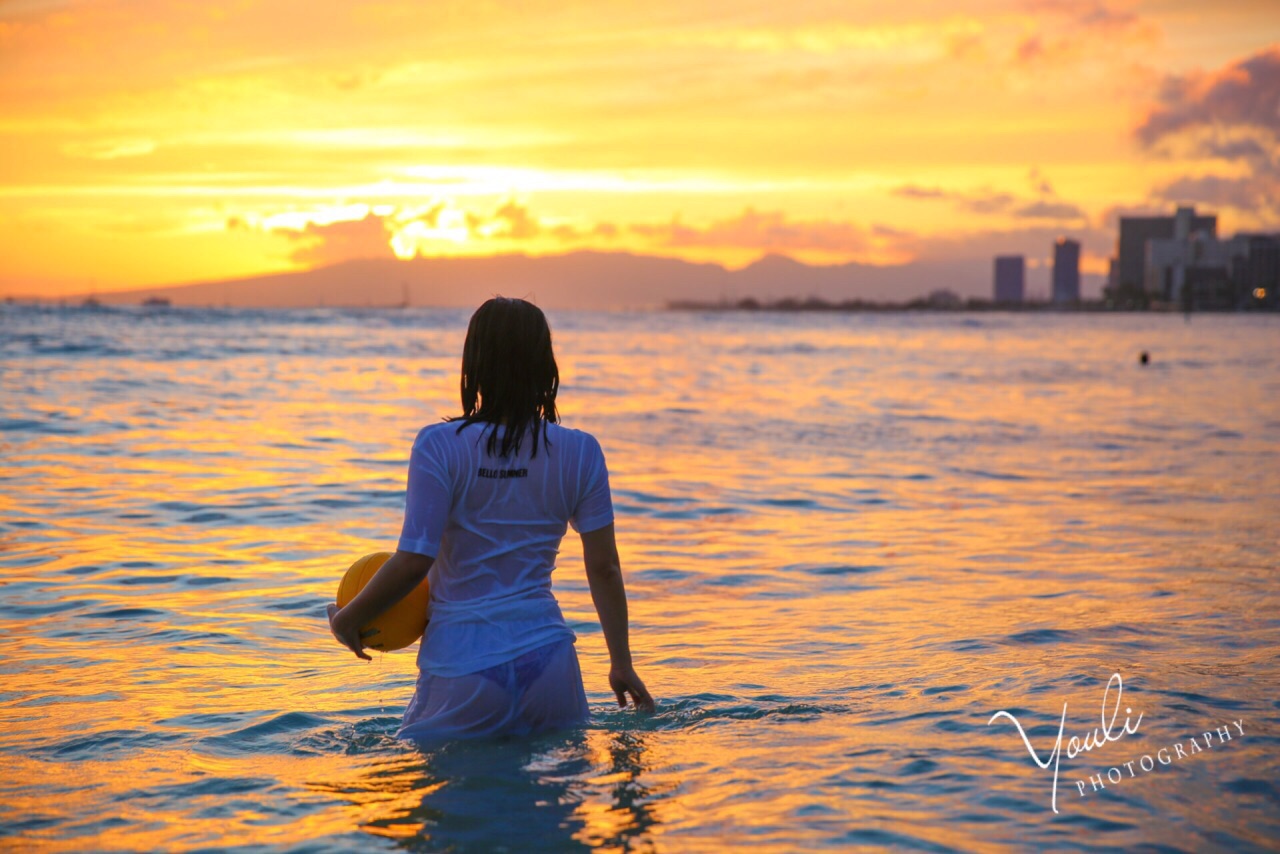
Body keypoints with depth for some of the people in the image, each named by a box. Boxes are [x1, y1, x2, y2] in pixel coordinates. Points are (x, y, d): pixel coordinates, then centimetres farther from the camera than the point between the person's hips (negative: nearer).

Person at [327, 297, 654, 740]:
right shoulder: (580, 452, 1)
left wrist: (347, 619, 4)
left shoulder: (440, 446, -9)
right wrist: (622, 663, 15)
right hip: (547, 658, 3)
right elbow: (603, 567, 4)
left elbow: (414, 560, -12)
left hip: (463, 667, -3)